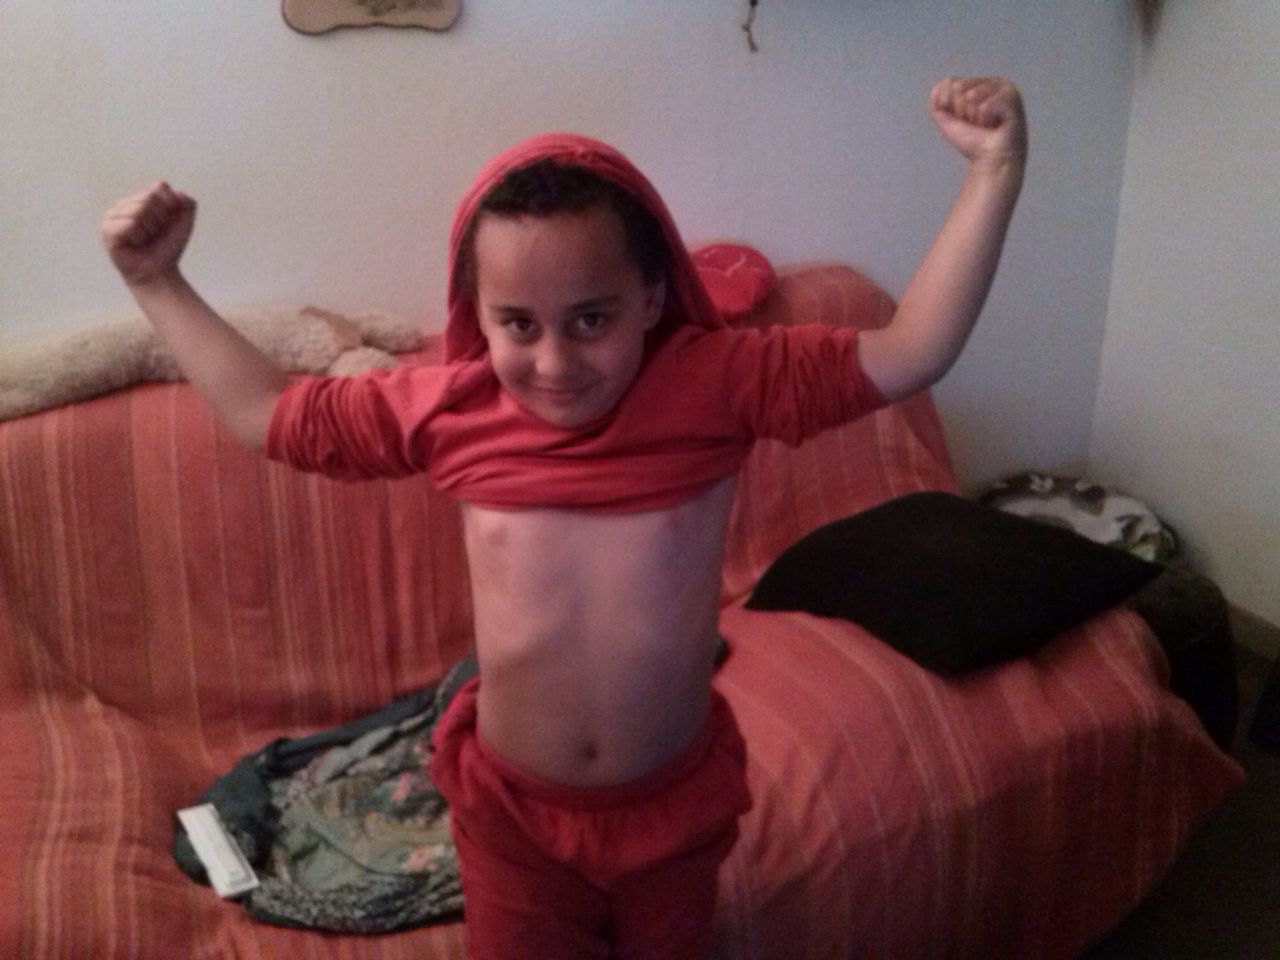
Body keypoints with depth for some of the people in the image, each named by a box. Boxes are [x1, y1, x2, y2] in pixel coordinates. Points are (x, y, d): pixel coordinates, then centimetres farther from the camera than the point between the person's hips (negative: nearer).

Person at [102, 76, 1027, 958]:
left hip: (677, 804, 0)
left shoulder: (716, 383, -18)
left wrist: (994, 173, -25)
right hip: (512, 809, 1)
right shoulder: (448, 407, -14)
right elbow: (263, 410, 0)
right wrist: (157, 281, 0)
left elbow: (910, 353, -19)